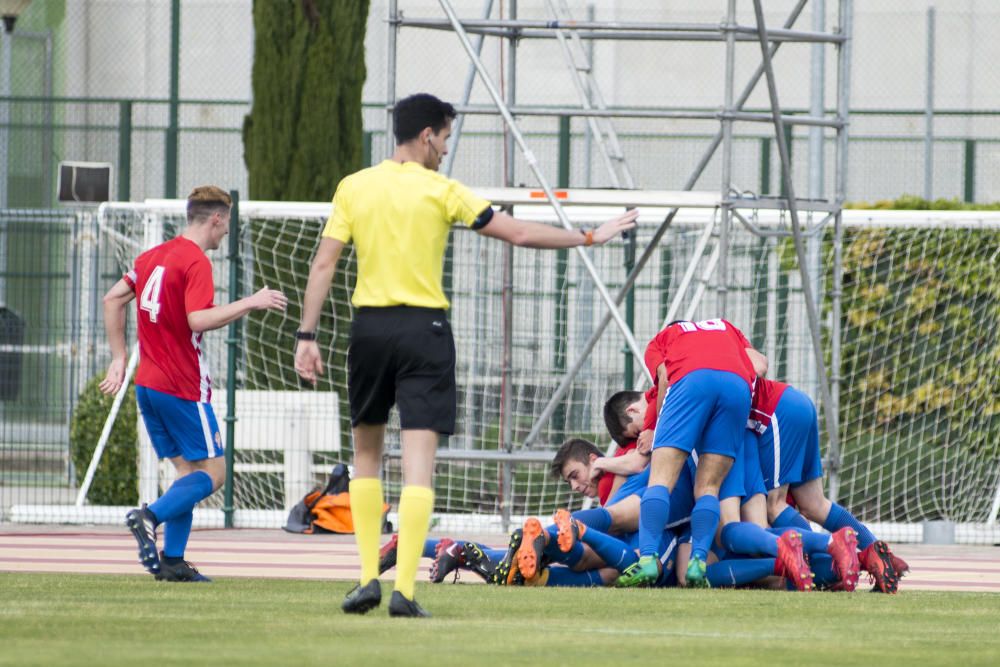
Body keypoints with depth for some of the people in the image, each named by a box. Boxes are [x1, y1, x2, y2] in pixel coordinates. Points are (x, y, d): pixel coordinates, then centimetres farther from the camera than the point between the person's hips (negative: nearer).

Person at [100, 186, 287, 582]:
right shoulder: (196, 262, -13)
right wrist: (251, 303, -16)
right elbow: (199, 319, -24)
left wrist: (119, 358, 23)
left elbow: (113, 299, 20)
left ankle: (172, 562, 2)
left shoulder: (153, 256, 13)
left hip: (148, 383, 8)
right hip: (183, 387, -8)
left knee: (188, 471, 12)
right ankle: (150, 517, -22)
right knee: (212, 471, -2)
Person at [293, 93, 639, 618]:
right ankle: (404, 589, -12)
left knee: (366, 452, 18)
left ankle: (369, 576, 10)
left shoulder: (353, 187, 4)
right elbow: (519, 234, -1)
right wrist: (590, 238, 10)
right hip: (424, 328, -3)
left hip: (369, 326, 3)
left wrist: (307, 335, 2)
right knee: (418, 461, -4)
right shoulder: (441, 192, -3)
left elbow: (323, 264, 0)